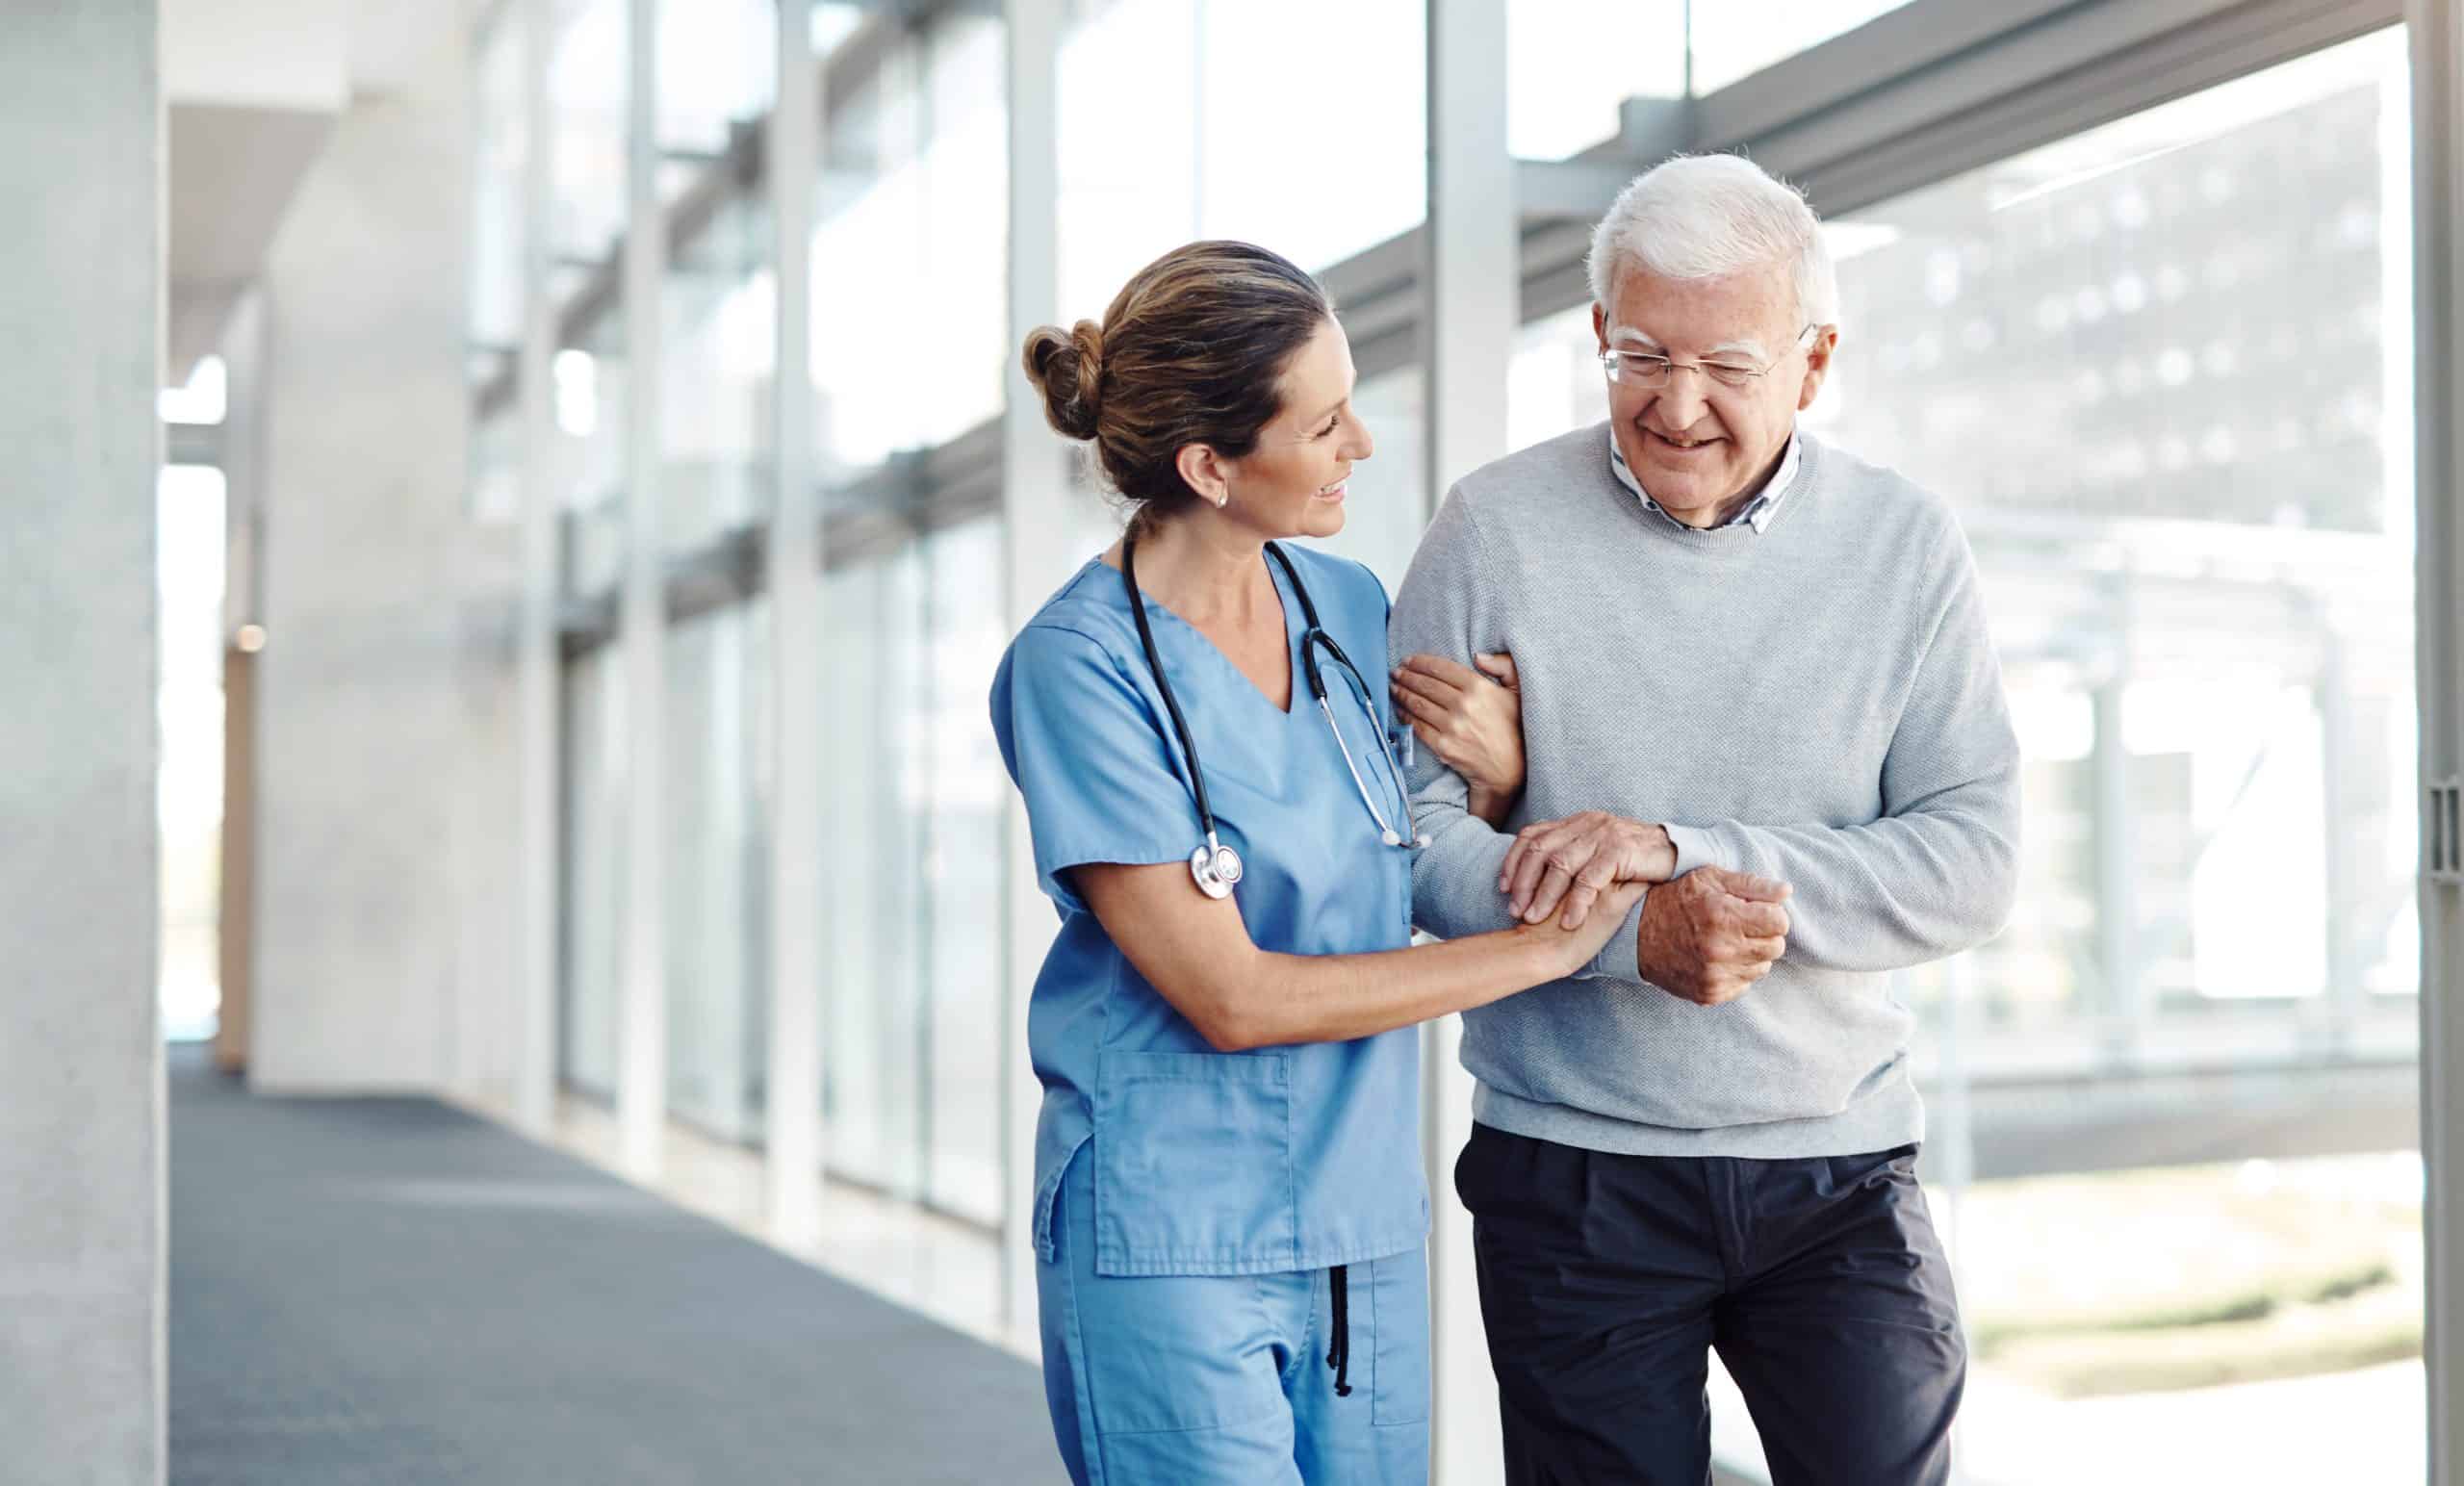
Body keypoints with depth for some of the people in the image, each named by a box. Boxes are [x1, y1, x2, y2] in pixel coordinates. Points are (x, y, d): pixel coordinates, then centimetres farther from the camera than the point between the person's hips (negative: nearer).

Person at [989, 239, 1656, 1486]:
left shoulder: (1347, 604, 5)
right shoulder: (1081, 667, -14)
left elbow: (1422, 886, 13)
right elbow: (1234, 998, -17)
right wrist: (1546, 945, -13)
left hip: (1366, 1229, 6)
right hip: (1169, 1244, -6)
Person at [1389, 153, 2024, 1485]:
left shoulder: (1908, 549, 0)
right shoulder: (1497, 528, -4)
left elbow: (1974, 862, -7)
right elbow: (1400, 820, -6)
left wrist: (1683, 850, -19)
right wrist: (1634, 932, -21)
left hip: (1838, 1172, 1)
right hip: (1573, 1170, -1)